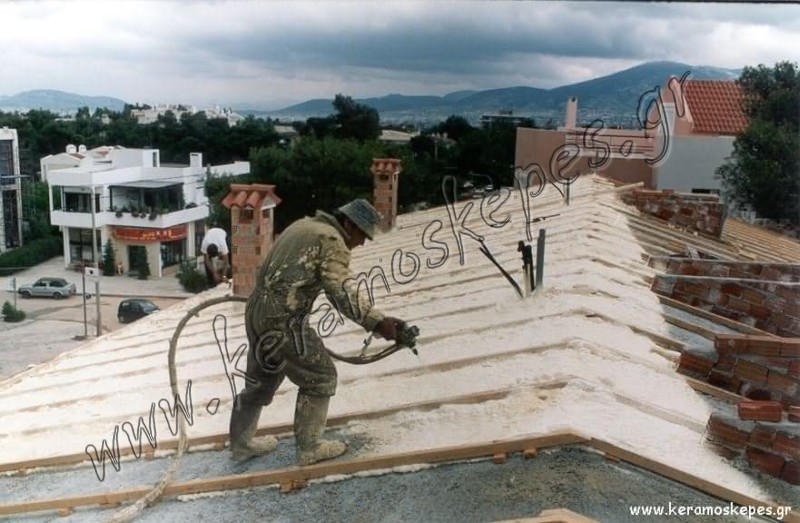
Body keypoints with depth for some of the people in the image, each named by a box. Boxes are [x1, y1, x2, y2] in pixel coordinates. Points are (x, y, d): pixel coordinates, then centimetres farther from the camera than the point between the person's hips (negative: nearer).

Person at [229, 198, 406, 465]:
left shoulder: (304, 225, 18)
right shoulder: (332, 240, -10)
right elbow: (344, 292, -24)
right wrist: (378, 322, -30)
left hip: (257, 310, 9)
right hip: (283, 320, -9)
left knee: (261, 380, 23)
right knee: (319, 377, 5)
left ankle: (241, 443, 36)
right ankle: (309, 448, 13)